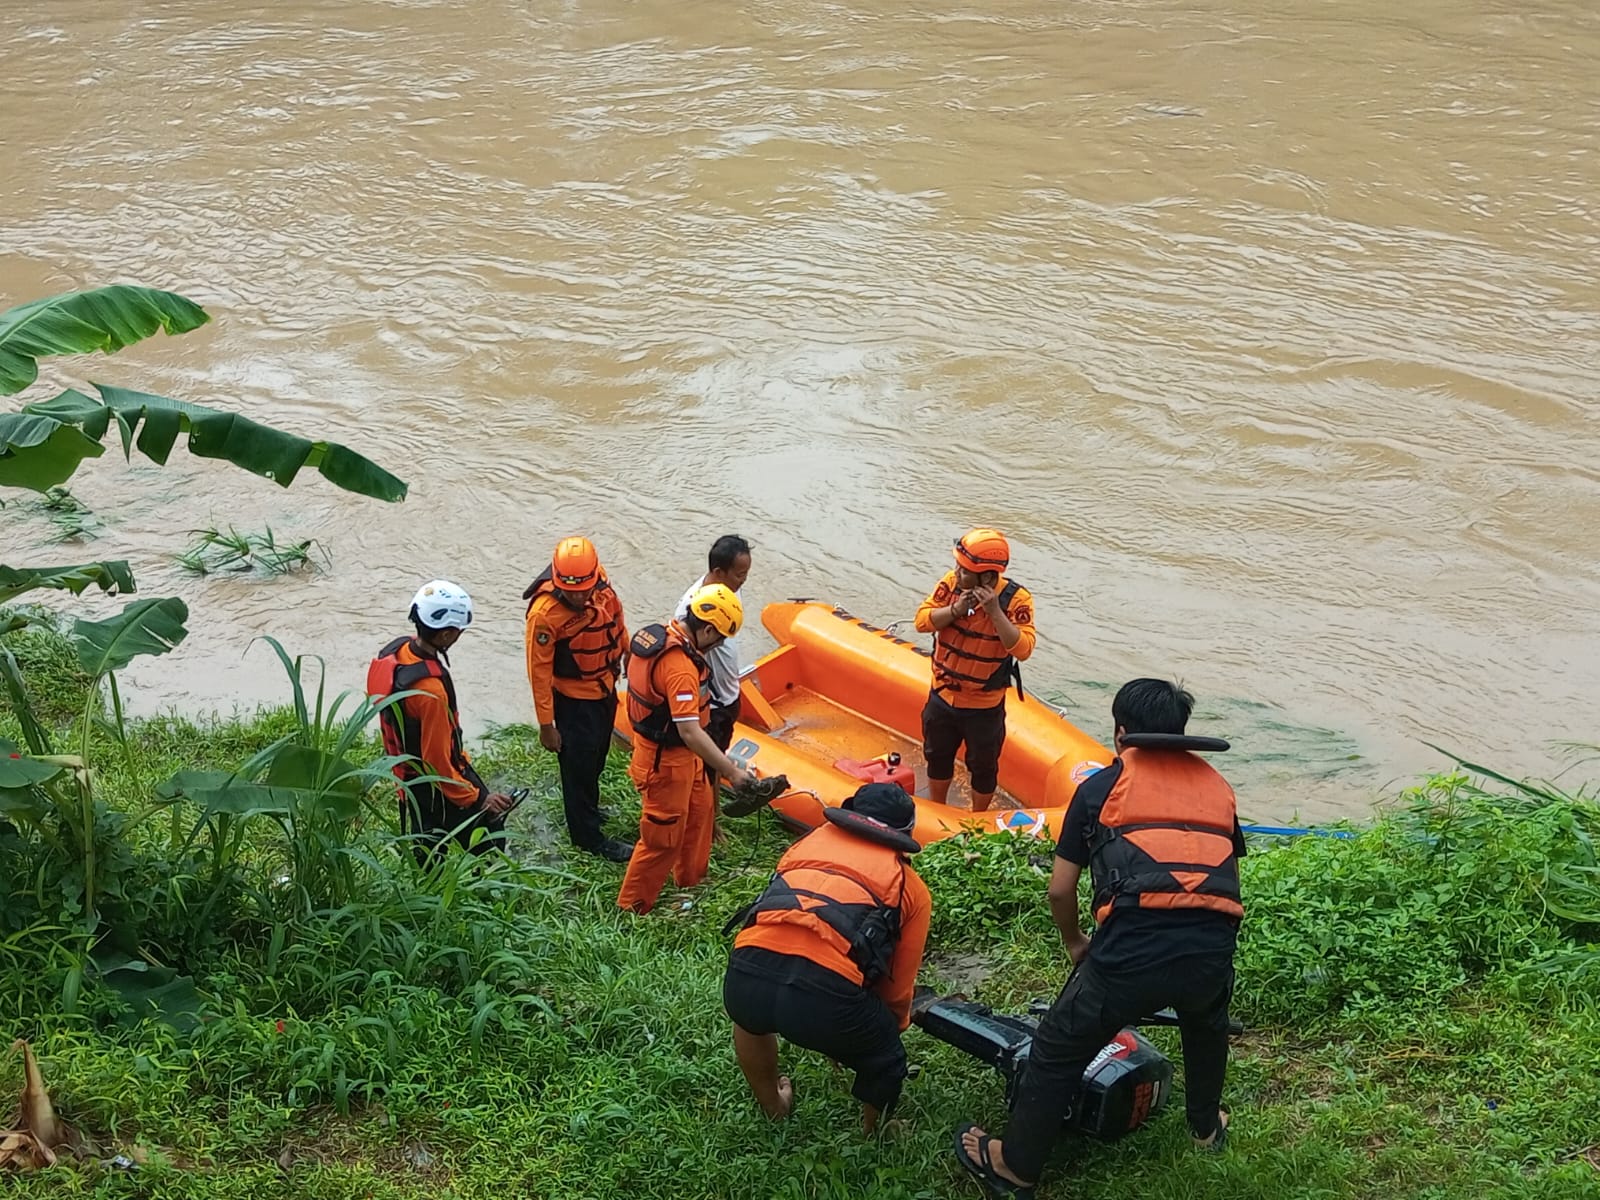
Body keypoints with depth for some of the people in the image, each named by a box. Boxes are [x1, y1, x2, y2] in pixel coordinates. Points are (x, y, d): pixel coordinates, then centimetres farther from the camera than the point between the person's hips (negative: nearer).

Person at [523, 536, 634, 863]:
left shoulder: (601, 582, -16)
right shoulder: (545, 613, -33)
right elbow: (539, 671, -25)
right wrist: (546, 724, -20)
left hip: (604, 686, 7)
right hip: (574, 698, -7)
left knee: (597, 754, 26)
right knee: (578, 764, 7)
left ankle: (587, 808, 50)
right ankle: (587, 836, 25)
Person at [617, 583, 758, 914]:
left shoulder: (659, 636, -3)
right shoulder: (680, 665, -33)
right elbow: (690, 732, -35)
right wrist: (732, 771, -30)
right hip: (666, 761, -10)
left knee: (700, 808, 27)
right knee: (663, 838, 6)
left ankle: (691, 880, 47)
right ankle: (632, 908, 22)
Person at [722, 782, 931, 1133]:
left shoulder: (810, 841, 29)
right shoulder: (913, 889, 20)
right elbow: (897, 990, 21)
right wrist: (889, 1030, 45)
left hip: (745, 978, 4)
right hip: (826, 995, -4)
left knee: (751, 1018, 42)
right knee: (885, 1064, 28)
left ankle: (773, 1109, 57)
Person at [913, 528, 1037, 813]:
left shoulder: (1015, 599, -22)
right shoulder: (952, 582, -12)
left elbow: (1022, 649, -29)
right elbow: (922, 621, -11)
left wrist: (994, 611, -36)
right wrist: (956, 609, -27)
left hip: (984, 707, -4)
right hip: (942, 695, 4)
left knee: (983, 767, 15)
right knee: (937, 757, 23)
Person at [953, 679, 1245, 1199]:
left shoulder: (1102, 786, 14)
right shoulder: (1217, 785, 23)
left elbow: (1060, 889, 15)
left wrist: (1075, 942, 34)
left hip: (1132, 947, -4)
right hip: (1213, 949, 4)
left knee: (1058, 1050, 17)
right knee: (1206, 1026, 38)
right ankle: (1207, 1127, 56)